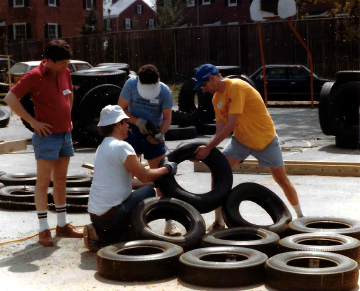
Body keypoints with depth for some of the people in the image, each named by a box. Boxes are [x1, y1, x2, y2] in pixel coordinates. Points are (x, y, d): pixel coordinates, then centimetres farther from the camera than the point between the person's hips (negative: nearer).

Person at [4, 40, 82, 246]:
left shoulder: (65, 73, 7)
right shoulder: (35, 76, -14)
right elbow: (10, 99, -17)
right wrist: (32, 121, -16)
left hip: (66, 134, 7)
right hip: (47, 136, -7)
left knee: (61, 180, 13)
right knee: (44, 181, -3)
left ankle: (63, 225, 22)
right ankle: (44, 230, 1)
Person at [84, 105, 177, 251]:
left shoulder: (102, 147, 16)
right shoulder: (121, 146, -14)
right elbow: (144, 176, -14)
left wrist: (161, 167, 19)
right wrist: (167, 169, 1)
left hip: (94, 214, 9)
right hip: (110, 216, -9)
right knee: (148, 191, 3)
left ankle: (101, 234, 12)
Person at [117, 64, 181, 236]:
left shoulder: (164, 91, -15)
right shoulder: (131, 85, -14)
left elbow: (167, 118, -7)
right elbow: (121, 108, -8)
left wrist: (160, 133, -25)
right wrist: (138, 122, -23)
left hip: (152, 133, 0)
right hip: (132, 131, 1)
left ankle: (169, 221, 2)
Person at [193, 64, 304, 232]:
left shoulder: (236, 87, -25)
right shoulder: (216, 98, 0)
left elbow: (231, 125, -30)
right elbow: (220, 131, -3)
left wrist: (208, 148, -29)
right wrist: (204, 149, -20)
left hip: (265, 139, -6)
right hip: (241, 139, 6)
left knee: (282, 180, 6)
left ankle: (300, 216, 30)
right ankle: (218, 222, -6)